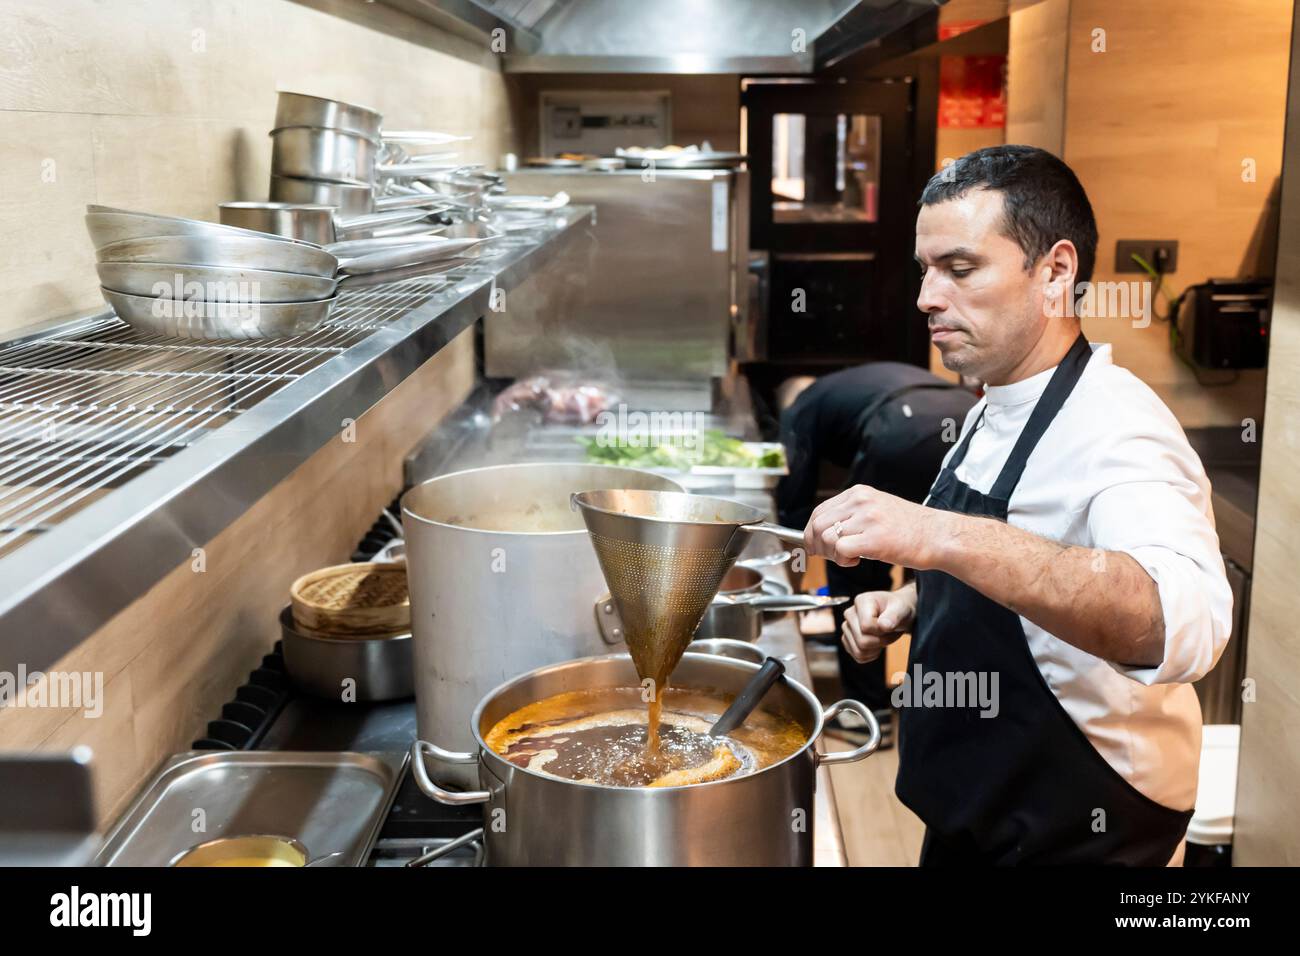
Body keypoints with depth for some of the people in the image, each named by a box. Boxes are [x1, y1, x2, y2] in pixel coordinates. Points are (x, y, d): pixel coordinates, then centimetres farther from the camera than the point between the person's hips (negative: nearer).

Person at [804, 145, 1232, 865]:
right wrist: (908, 605, 0)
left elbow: (1186, 622, -44)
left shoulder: (1112, 424, -25)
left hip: (1076, 834, -8)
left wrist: (942, 537, -52)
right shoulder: (995, 413, 4)